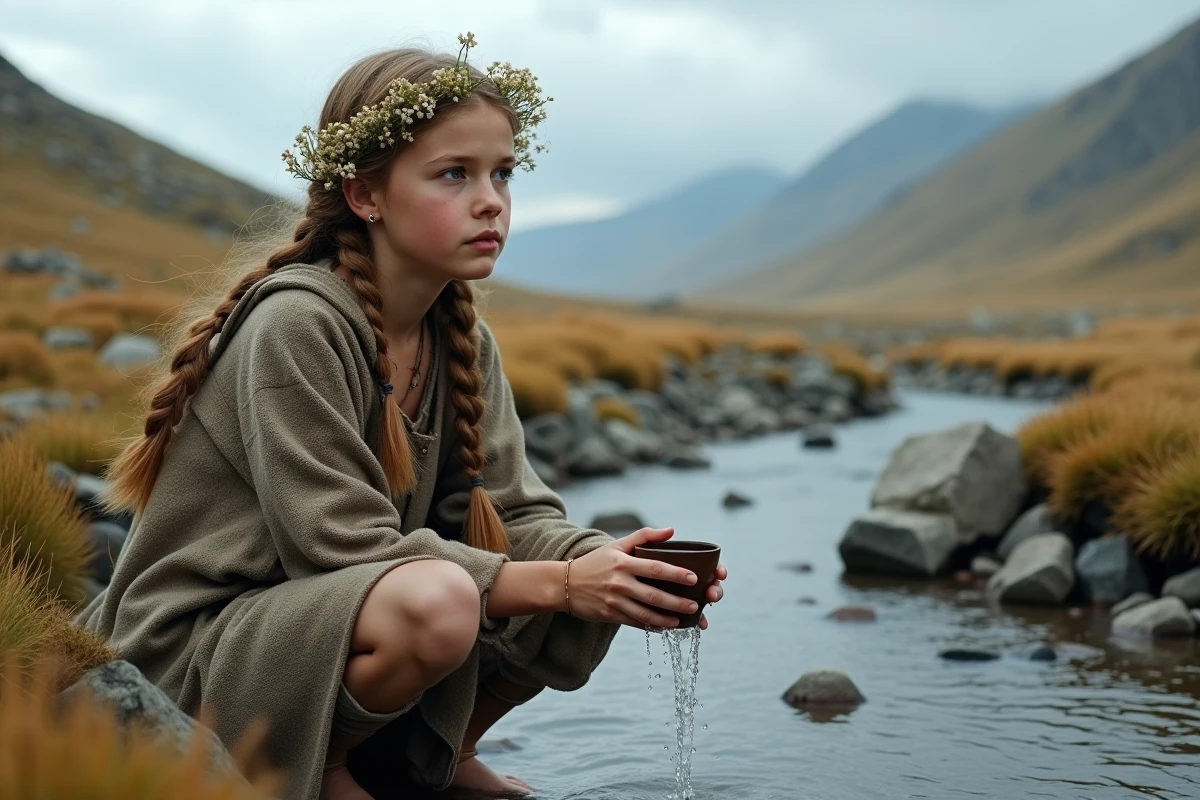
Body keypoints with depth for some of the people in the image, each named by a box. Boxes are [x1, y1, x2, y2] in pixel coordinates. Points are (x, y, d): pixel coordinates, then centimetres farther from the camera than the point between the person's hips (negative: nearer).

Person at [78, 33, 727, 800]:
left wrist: (614, 565, -24)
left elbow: (514, 513, -3)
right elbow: (349, 548, -24)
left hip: (339, 632, 8)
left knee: (599, 590, -5)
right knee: (436, 601, -35)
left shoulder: (463, 337, 2)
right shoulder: (297, 325, -22)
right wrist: (559, 581, -28)